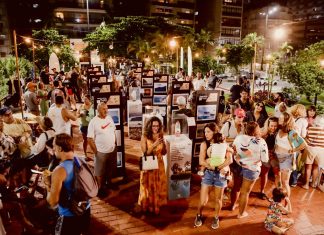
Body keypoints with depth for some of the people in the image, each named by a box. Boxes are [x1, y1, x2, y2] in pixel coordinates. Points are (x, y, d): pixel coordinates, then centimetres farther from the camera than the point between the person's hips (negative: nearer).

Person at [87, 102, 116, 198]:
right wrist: (95, 151, -14)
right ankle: (100, 188, 27)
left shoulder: (109, 118, 2)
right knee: (100, 171, 10)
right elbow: (90, 139, -15)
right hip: (101, 151, -6)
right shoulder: (93, 122, -16)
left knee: (111, 168, 22)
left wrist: (115, 143, 9)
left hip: (112, 150, 6)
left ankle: (109, 182, 44)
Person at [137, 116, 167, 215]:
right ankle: (147, 207, 31)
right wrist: (154, 145, -26)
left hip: (159, 165, 4)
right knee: (149, 187, 10)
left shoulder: (160, 136, -1)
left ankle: (156, 206, 34)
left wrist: (163, 143, -14)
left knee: (158, 186, 14)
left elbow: (164, 153, 4)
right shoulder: (145, 137, -13)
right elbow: (145, 153, -14)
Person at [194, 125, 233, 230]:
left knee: (218, 199, 13)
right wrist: (213, 167, -20)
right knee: (203, 201, 0)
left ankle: (216, 218, 37)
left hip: (220, 174, 1)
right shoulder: (204, 144, -4)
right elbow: (201, 161, -12)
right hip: (208, 173, 0)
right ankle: (199, 216, 30)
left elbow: (229, 159, -10)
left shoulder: (223, 143, -2)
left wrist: (218, 167, -20)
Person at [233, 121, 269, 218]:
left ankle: (233, 205, 45)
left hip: (238, 166, 3)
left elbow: (233, 149, 3)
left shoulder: (239, 137, -10)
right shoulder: (261, 142, -20)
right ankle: (241, 213, 32)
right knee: (245, 192, 14)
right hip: (251, 169, -3)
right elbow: (265, 159, -14)